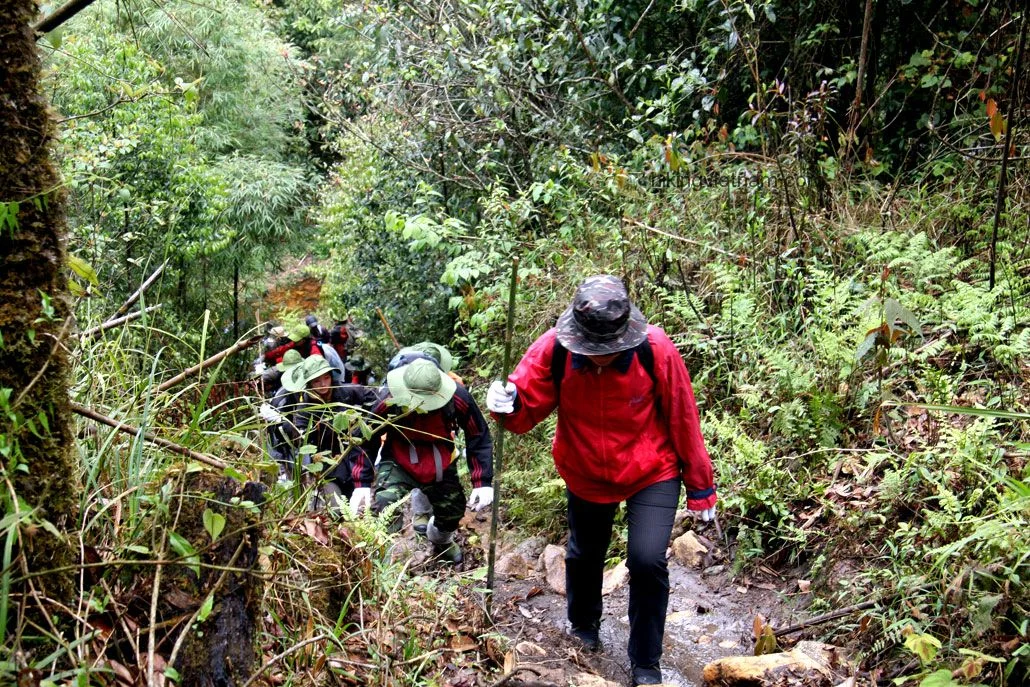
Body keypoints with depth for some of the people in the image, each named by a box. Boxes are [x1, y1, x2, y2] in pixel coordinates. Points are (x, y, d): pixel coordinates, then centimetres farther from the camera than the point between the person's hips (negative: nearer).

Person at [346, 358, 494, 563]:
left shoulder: (458, 398, -28)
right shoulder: (389, 402, -30)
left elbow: (479, 439, -14)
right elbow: (365, 442, -15)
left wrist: (483, 483, -17)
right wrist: (362, 485, -21)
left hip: (440, 466, 2)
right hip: (398, 464, -2)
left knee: (452, 510, 17)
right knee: (384, 506, -29)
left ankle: (441, 540, 54)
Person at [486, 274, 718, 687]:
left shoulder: (656, 351, -27)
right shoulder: (553, 350, -24)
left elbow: (682, 421, -15)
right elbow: (528, 407, -17)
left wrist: (699, 489, -6)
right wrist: (508, 405, -43)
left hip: (652, 474, -2)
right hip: (585, 476, 3)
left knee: (647, 560, -16)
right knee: (583, 556, 21)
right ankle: (583, 628, 54)